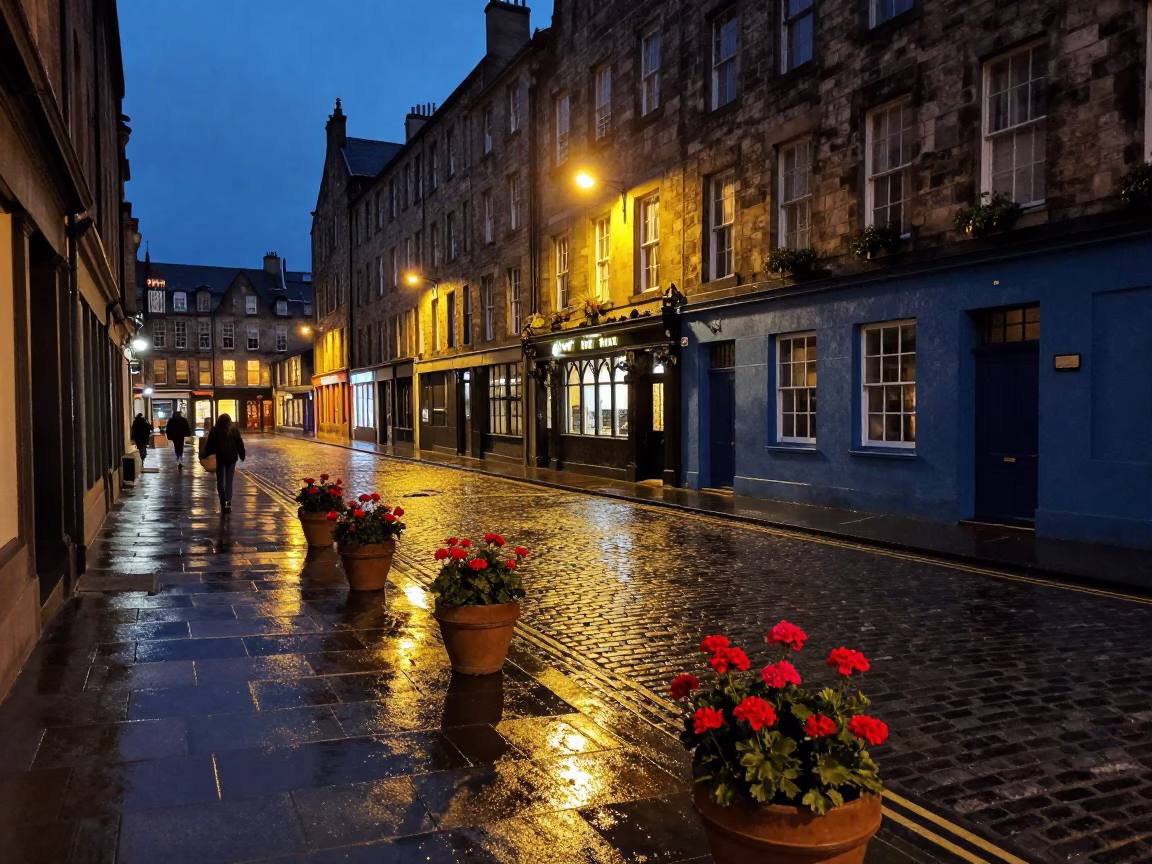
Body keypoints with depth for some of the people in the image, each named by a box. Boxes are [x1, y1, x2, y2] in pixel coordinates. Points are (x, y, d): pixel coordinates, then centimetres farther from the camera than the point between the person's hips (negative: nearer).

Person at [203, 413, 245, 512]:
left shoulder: (215, 431, -1)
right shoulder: (234, 430, 0)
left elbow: (209, 445, 0)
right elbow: (240, 444, 1)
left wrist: (206, 455, 7)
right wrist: (242, 456, 9)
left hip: (219, 458, 0)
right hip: (231, 457, 0)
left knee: (220, 481, 10)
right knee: (229, 481, 5)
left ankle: (223, 504, 5)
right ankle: (228, 502, -14)